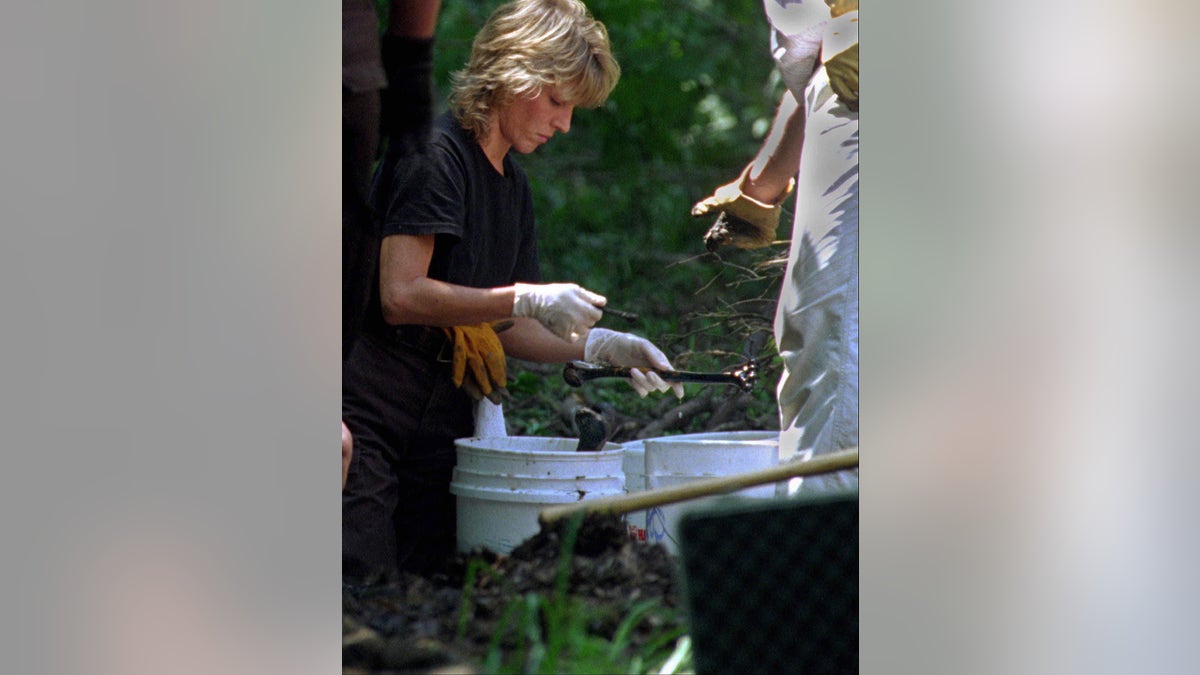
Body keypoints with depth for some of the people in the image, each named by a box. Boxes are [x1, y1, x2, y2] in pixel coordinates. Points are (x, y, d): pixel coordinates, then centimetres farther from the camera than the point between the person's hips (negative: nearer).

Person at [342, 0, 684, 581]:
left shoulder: (514, 186, 17)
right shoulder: (436, 153, -11)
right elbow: (400, 297, -20)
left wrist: (593, 346, 4)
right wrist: (529, 300, -19)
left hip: (446, 422, 9)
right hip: (377, 421, -9)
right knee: (362, 588, -14)